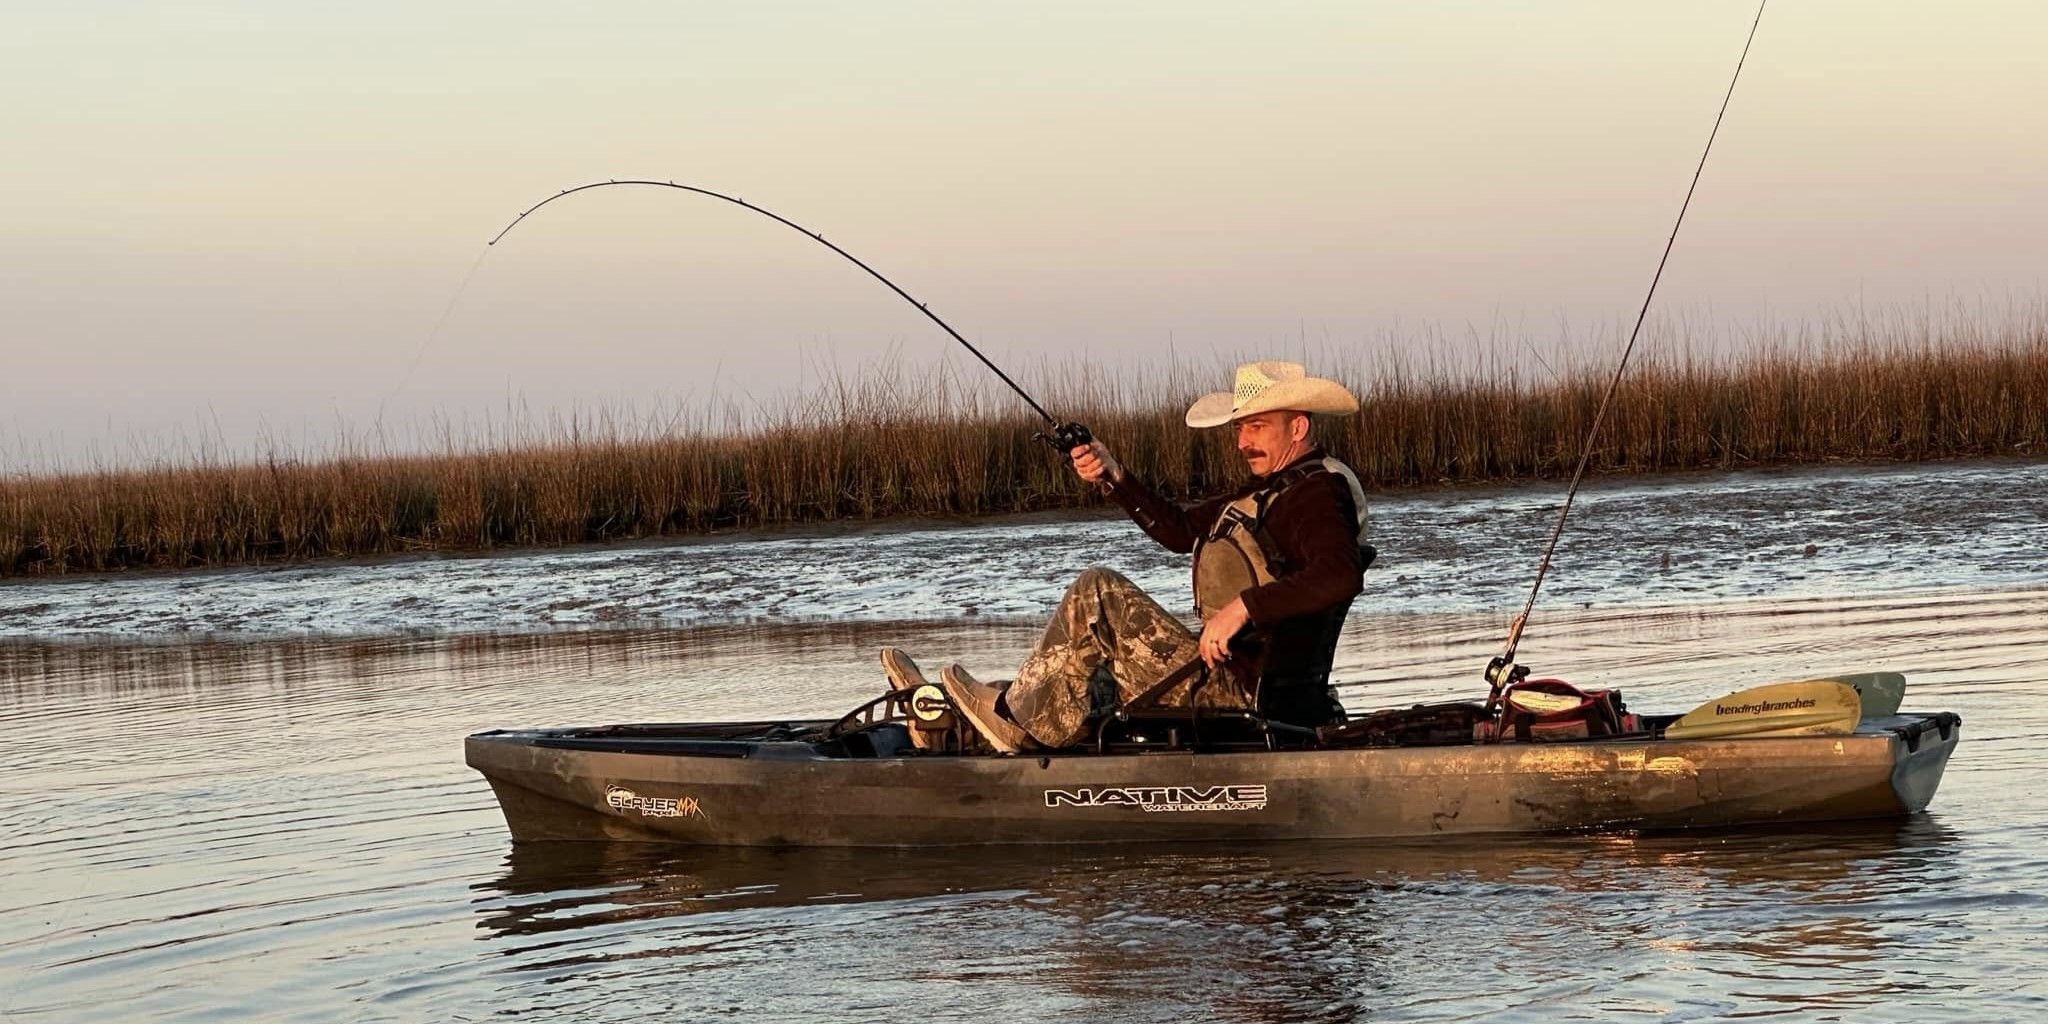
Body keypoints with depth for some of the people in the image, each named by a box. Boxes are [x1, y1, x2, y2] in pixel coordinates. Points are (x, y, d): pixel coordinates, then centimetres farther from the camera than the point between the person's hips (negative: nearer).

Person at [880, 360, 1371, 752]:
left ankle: (1018, 718, -2)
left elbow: (1342, 575, -32)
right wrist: (1114, 478, 10)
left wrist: (1244, 606, -36)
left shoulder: (1317, 493, -13)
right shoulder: (1273, 488, 21)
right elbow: (1180, 529, 23)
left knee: (1097, 594, -10)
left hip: (1247, 691, -11)